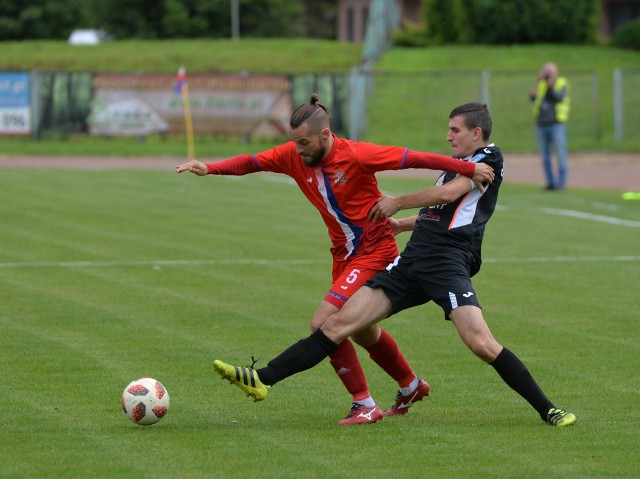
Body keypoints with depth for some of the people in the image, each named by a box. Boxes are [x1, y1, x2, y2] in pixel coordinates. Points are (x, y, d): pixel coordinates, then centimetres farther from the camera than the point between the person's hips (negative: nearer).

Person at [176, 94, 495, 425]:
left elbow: (413, 159, -17)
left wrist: (469, 170, -13)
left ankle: (365, 406, -8)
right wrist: (210, 169, -27)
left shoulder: (356, 155, -22)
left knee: (324, 325, -19)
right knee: (363, 332, 23)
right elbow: (251, 162, -9)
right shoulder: (294, 156, -5)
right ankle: (411, 386, 49)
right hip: (344, 254, 8)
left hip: (374, 250, -8)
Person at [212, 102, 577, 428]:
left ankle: (547, 410, -11)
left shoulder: (490, 158, 2)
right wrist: (393, 223, 44)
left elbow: (449, 194, -9)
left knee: (480, 342, -25)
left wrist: (398, 203, 3)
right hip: (412, 262, 8)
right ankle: (263, 380, -6)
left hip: (448, 263, -7)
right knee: (340, 323, -1)